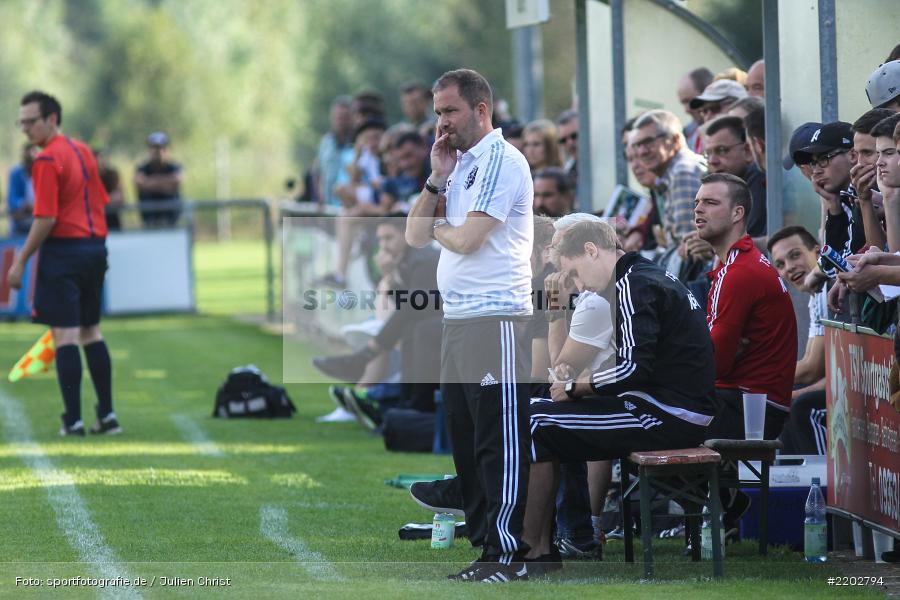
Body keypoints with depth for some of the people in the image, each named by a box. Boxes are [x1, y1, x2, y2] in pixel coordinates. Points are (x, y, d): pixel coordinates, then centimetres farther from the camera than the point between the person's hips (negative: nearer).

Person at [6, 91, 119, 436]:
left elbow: (46, 219, -18)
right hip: (95, 248, 8)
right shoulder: (83, 152, 13)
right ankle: (107, 416, 13)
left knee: (65, 335, -6)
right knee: (91, 333, 15)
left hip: (62, 250, -8)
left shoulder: (47, 161, -13)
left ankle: (73, 421, -8)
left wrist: (21, 261, -13)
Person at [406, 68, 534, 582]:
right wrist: (437, 179, 4)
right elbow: (416, 236, 15)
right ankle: (481, 540, 17)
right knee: (466, 438, 11)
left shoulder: (501, 161, -9)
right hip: (458, 319, 10)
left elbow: (467, 238, -17)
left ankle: (507, 553, -8)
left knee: (500, 441, -8)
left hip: (494, 318, -10)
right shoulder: (461, 164, 19)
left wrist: (437, 227, 5)